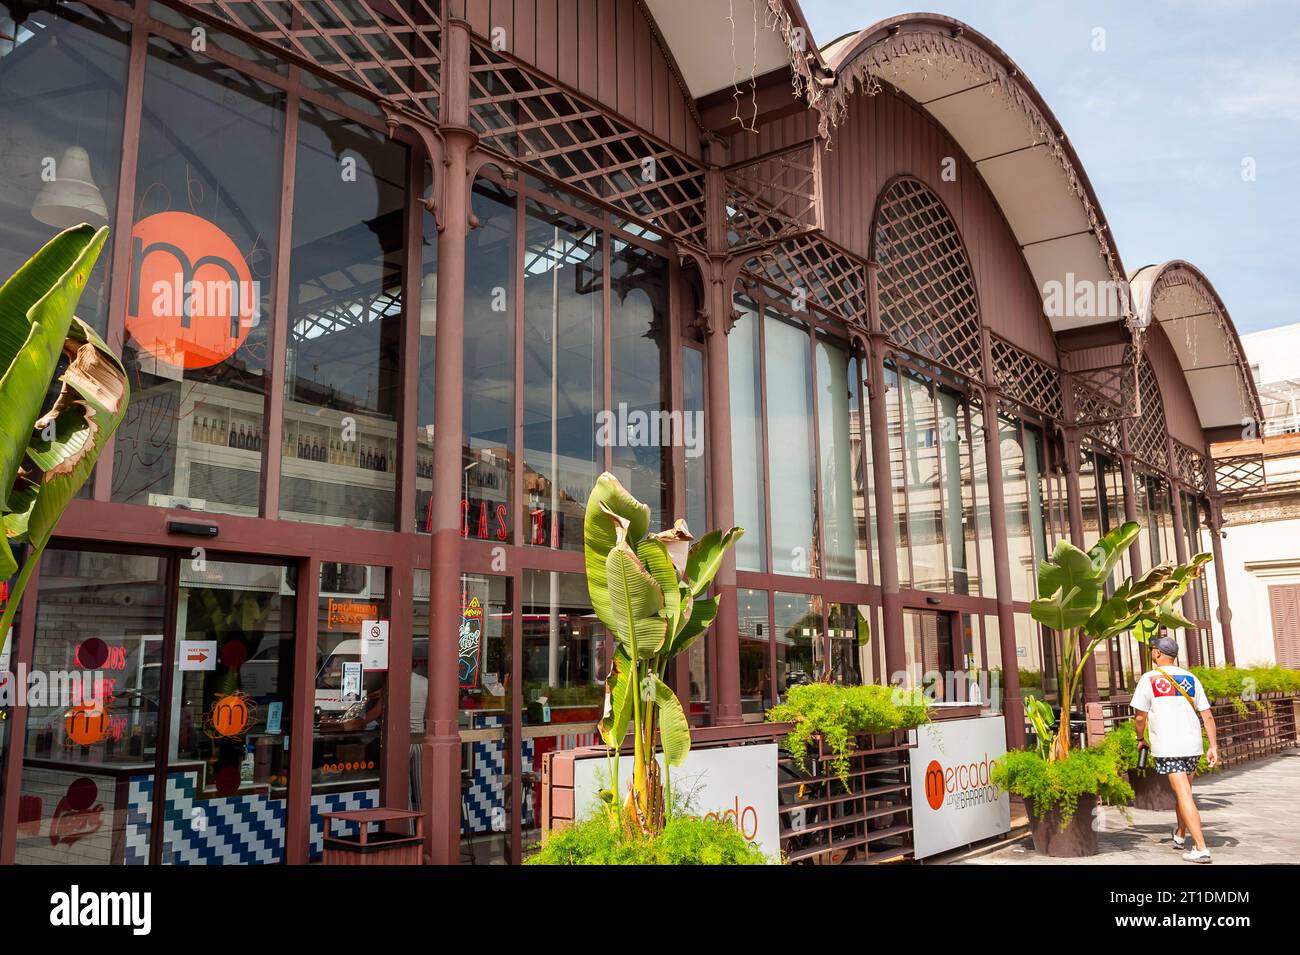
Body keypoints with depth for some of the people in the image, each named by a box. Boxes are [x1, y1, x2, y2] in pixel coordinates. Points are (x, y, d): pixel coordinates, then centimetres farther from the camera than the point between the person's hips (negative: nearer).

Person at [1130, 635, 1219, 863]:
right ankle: (1180, 836, 35)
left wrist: (1140, 739, 12)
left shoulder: (1149, 679, -5)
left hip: (1167, 746, -5)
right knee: (1185, 791, 20)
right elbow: (1207, 716, 5)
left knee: (1184, 795, -7)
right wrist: (1214, 746, 9)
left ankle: (1201, 848, -12)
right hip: (1192, 744, 5)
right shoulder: (1191, 679, 8)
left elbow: (1140, 717, -5)